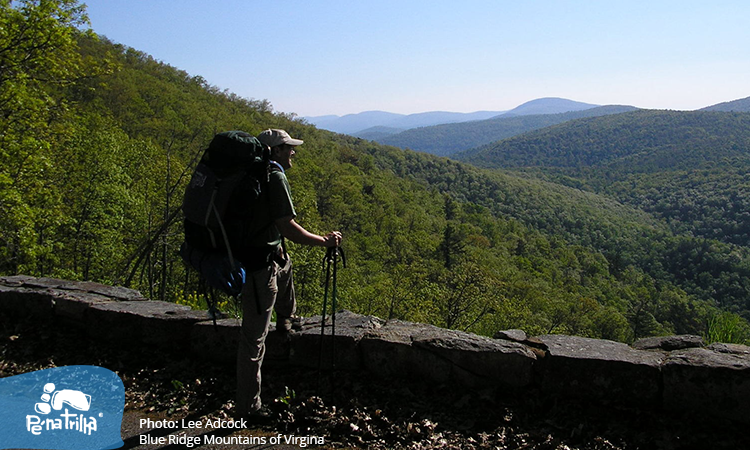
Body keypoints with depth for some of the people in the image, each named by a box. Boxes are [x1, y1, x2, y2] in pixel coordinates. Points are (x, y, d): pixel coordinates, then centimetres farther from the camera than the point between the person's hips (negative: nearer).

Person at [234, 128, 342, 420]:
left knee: (285, 264, 38)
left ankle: (286, 320, 57)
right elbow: (287, 227, -22)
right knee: (253, 337, -1)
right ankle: (248, 407, 10)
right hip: (259, 266, -9)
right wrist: (324, 241, -10)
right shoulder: (275, 177, -16)